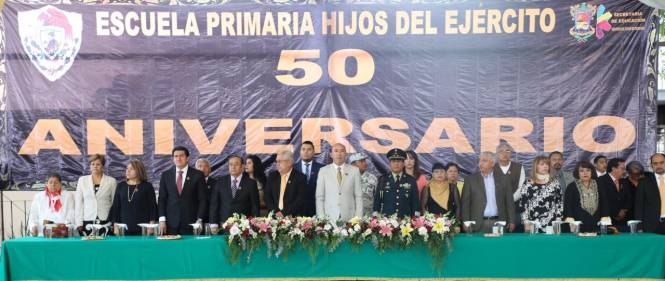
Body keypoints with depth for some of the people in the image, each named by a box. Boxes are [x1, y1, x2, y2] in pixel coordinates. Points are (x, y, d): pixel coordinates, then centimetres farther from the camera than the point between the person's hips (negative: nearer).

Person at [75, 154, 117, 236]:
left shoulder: (111, 181, 5)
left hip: (106, 222, -1)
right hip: (87, 222, 1)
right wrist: (79, 223, 1)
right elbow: (78, 203, 8)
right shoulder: (82, 180, 9)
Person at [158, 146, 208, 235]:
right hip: (171, 224, 2)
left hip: (190, 223, -2)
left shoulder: (198, 175, 1)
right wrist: (162, 219, -1)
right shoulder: (166, 175, 8)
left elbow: (202, 200, 1)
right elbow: (162, 199, 8)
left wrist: (199, 220, -7)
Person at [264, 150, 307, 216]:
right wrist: (275, 211, -5)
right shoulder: (272, 176, 12)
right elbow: (267, 197, 9)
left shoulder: (300, 177, -1)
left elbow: (301, 200, -8)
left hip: (293, 217, -3)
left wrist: (284, 212, -13)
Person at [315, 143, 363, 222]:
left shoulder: (354, 170, 4)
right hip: (329, 218, 0)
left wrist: (358, 218, -4)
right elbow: (319, 197, 3)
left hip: (350, 219, 0)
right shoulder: (323, 171, 4)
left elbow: (358, 196, 4)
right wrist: (321, 218, -5)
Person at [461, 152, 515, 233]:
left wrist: (511, 221, 4)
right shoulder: (470, 179, 4)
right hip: (478, 224, -1)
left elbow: (509, 202, 9)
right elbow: (465, 203, 1)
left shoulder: (502, 180, 8)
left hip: (498, 223, 1)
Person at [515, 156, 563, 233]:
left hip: (552, 224, 2)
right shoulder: (528, 184, 1)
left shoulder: (554, 182, 8)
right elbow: (522, 204, 0)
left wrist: (558, 221, 3)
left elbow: (560, 202, 9)